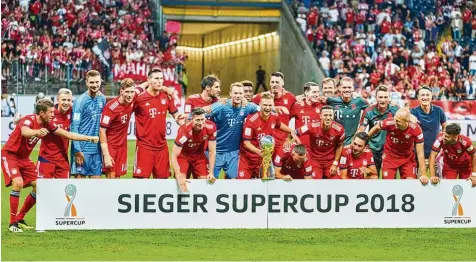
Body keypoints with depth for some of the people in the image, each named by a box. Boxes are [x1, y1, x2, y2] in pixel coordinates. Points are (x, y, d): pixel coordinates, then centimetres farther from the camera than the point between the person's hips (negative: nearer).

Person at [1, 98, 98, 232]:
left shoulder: (47, 124, -2)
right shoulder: (28, 120, -25)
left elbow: (67, 134, 7)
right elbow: (24, 132, -49)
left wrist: (89, 138, 4)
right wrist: (37, 132, -70)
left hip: (24, 158, 8)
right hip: (10, 155, -8)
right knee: (18, 183, -27)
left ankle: (20, 218, 15)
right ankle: (12, 223, -17)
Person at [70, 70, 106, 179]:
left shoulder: (102, 98, 8)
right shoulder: (80, 101, -11)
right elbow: (74, 127, -12)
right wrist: (77, 151, -17)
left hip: (97, 148, 6)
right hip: (83, 148, -6)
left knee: (96, 177, 7)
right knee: (80, 177, -3)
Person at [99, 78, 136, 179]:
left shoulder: (132, 102, -6)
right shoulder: (111, 107, -22)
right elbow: (102, 131, -19)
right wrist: (106, 155, -22)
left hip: (122, 144, 6)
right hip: (110, 144, -6)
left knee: (117, 176, 7)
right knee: (111, 176, -11)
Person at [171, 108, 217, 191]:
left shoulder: (211, 127, -24)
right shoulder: (184, 131, -35)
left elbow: (212, 152, -12)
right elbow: (174, 156, -31)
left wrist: (211, 173, -15)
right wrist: (179, 176, -39)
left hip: (199, 155, 4)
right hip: (183, 155, -3)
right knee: (181, 182, -21)